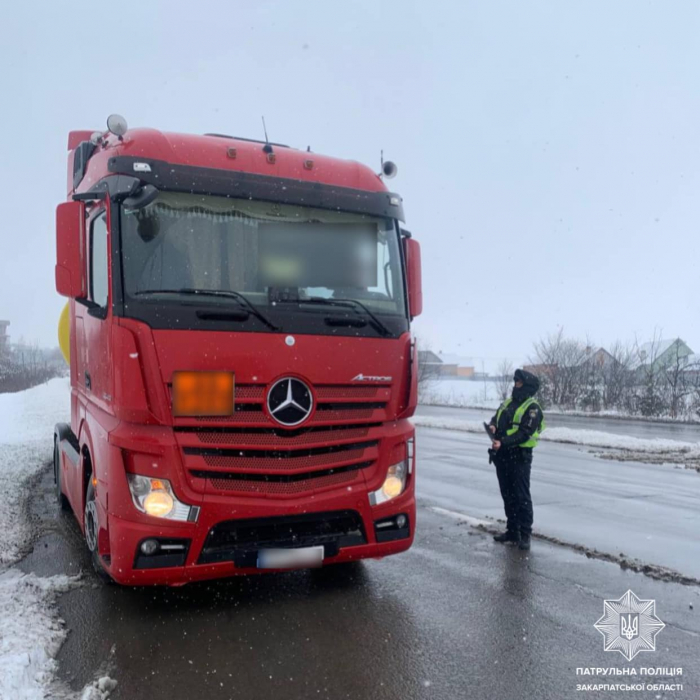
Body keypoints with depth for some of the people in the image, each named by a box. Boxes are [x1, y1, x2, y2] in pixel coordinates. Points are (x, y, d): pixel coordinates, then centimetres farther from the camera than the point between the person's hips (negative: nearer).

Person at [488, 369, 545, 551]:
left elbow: (524, 433, -18)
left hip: (519, 457, -7)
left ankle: (525, 534, 4)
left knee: (521, 497, -3)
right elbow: (496, 418, 16)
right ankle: (512, 531, 24)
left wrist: (503, 442, -27)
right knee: (507, 495, 14)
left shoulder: (532, 408, -9)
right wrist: (492, 426, -8)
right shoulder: (507, 403, 15)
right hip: (502, 455, 8)